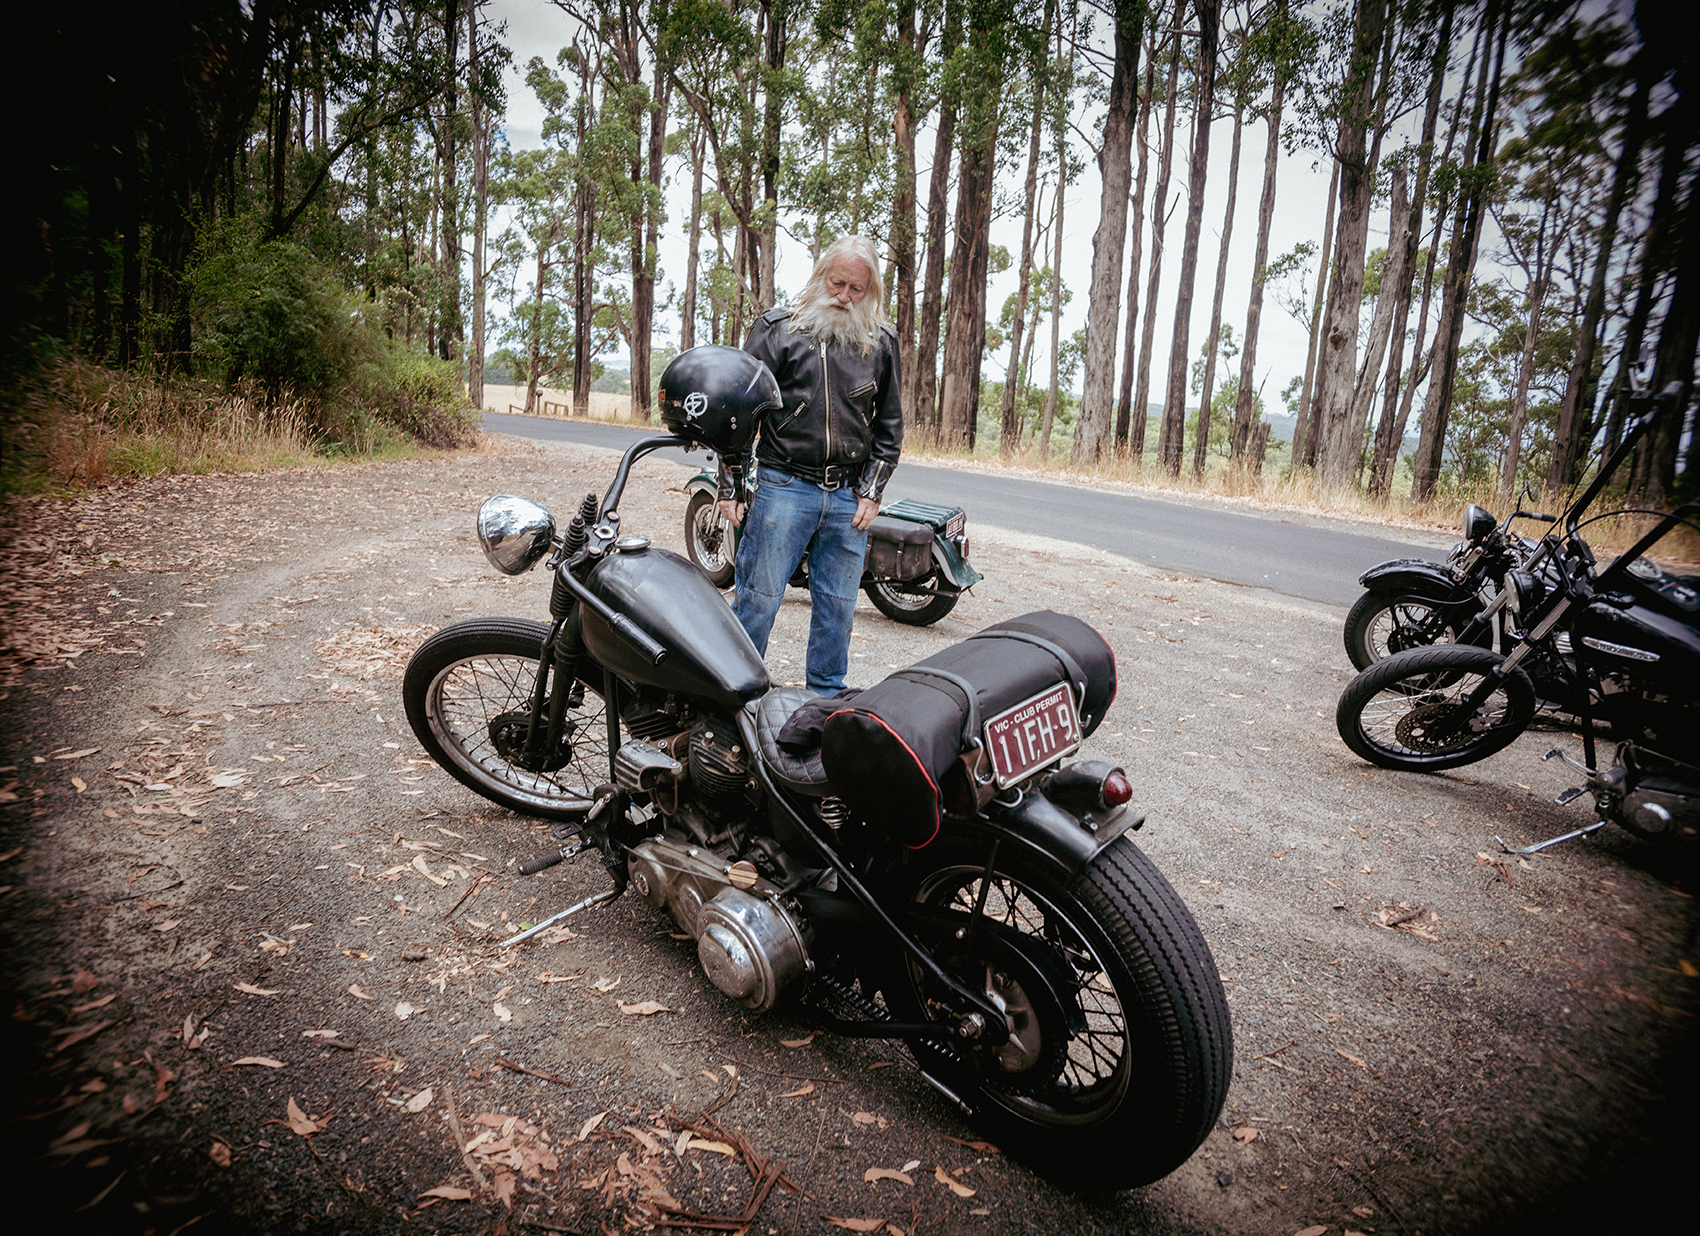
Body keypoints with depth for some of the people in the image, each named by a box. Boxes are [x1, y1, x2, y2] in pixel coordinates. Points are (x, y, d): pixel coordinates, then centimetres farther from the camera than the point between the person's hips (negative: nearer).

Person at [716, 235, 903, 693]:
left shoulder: (881, 342, 12)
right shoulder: (776, 328, 3)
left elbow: (890, 425, 16)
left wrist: (872, 492, 6)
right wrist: (731, 487, -2)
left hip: (848, 497, 3)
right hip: (783, 487, -3)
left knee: (837, 608, 9)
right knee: (759, 599, -2)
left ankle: (826, 702, 23)